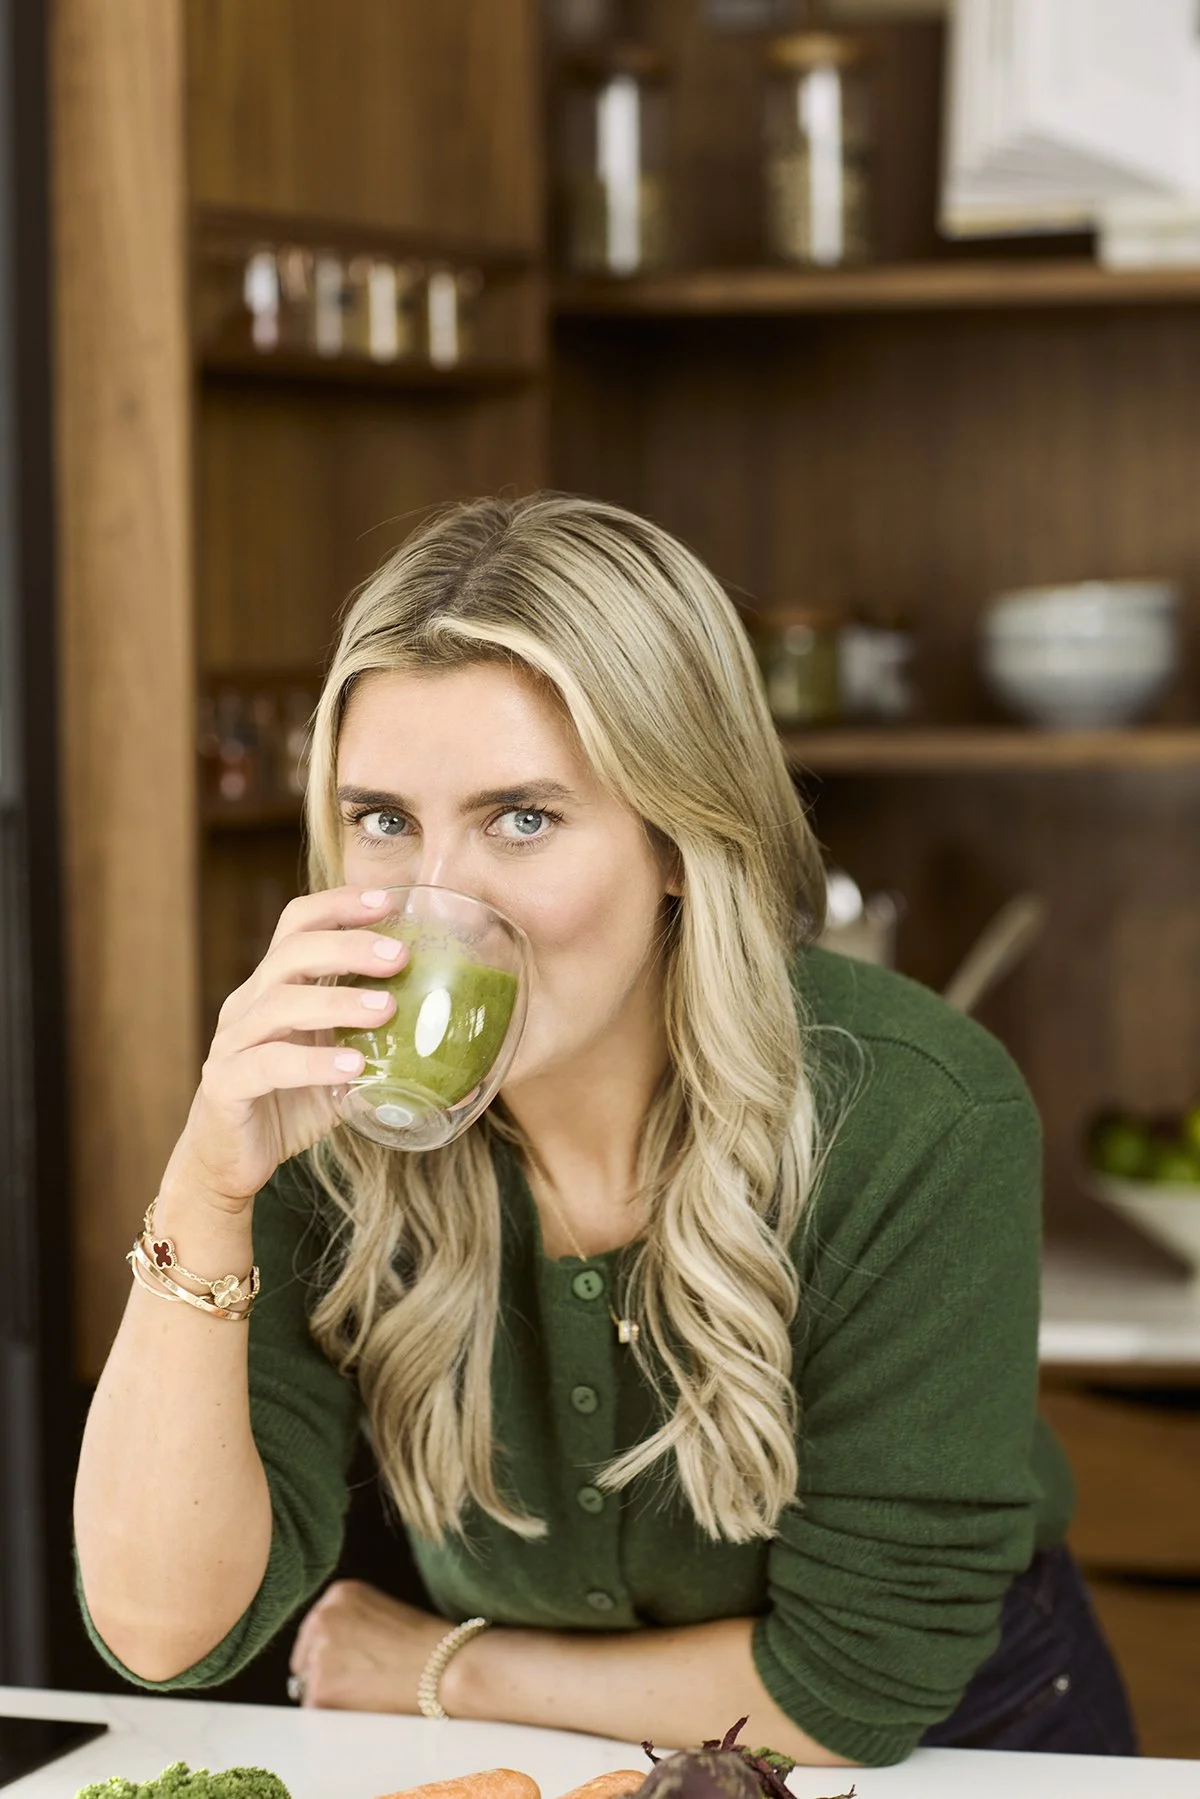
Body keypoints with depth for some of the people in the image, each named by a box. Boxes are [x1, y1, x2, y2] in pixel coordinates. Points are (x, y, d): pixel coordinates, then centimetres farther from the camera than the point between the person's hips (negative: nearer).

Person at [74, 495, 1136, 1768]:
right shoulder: (325, 1114, -13)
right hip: (540, 1771, 2)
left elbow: (846, 1691, -15)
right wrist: (206, 1190, -29)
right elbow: (163, 1629, -19)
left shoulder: (917, 1125, -22)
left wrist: (446, 1671, -7)